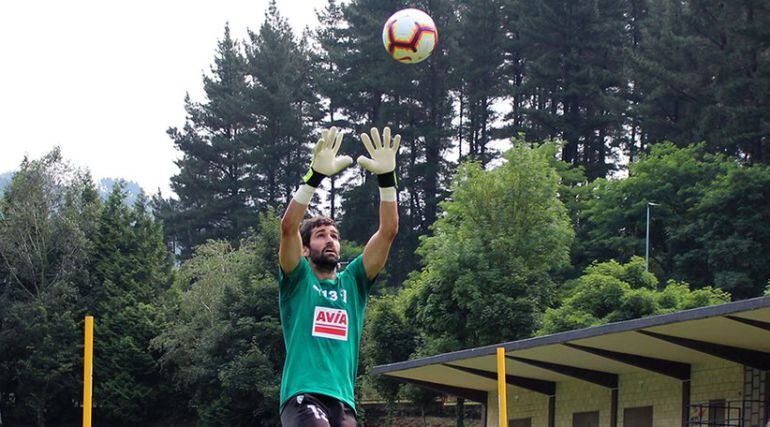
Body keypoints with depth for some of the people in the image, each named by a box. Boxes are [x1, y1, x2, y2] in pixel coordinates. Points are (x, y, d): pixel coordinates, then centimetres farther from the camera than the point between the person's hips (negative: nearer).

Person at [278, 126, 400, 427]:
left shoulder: (353, 282, 20)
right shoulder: (298, 280, 11)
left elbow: (388, 231, 10)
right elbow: (289, 227, -7)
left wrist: (386, 178, -1)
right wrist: (315, 176, -15)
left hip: (343, 401, 5)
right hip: (302, 396, -5)